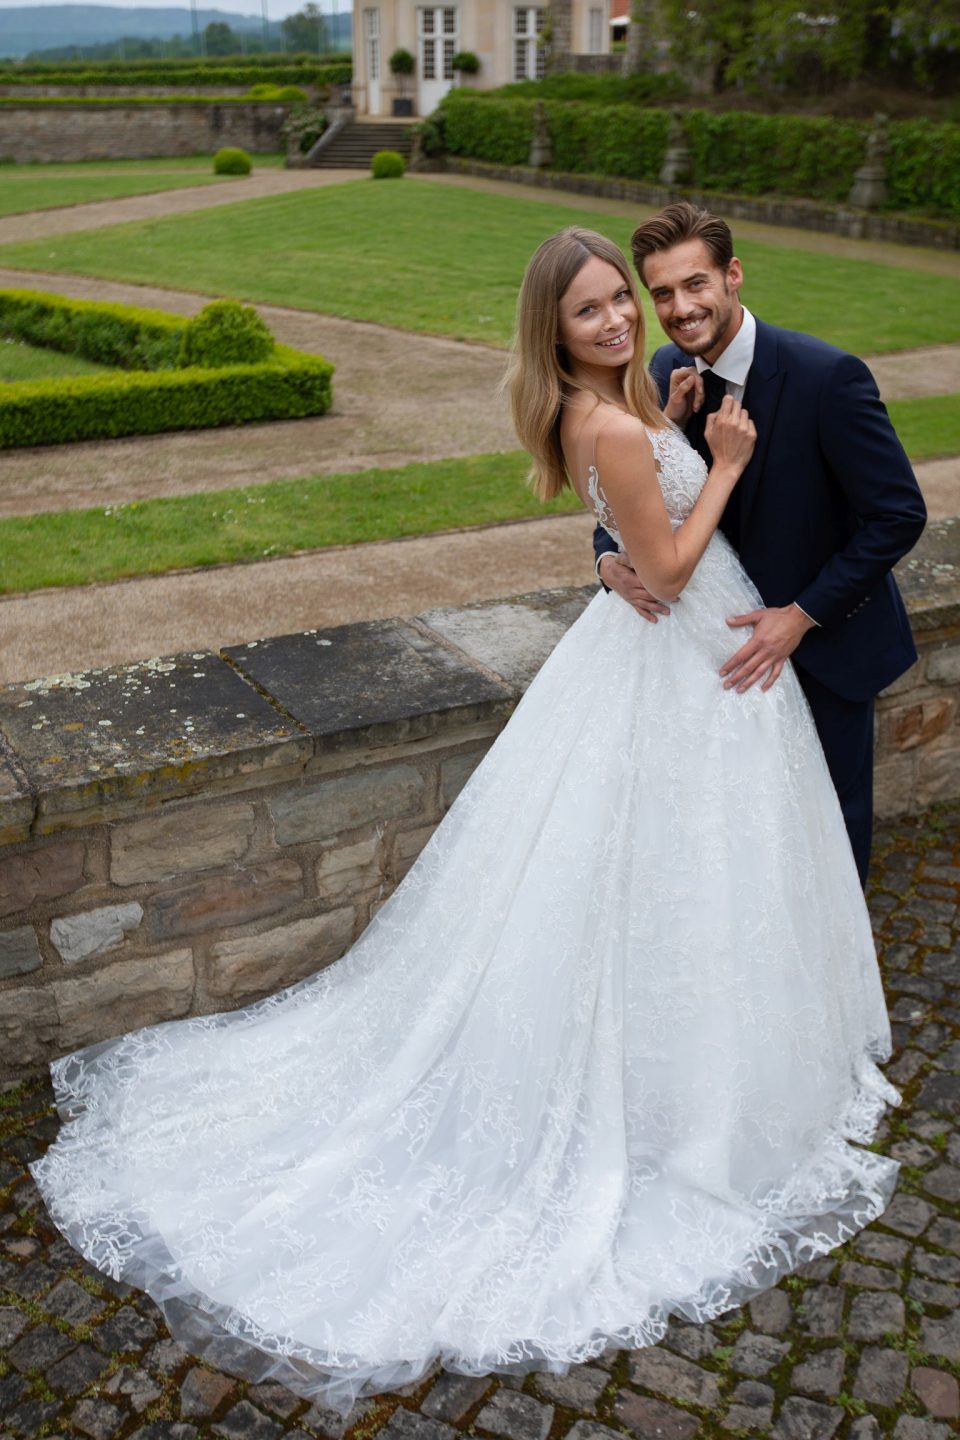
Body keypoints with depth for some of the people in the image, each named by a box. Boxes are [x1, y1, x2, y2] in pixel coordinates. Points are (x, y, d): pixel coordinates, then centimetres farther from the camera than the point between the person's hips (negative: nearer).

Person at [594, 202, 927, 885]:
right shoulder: (669, 373, -8)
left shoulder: (828, 376, -25)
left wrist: (802, 615, -25)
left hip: (827, 637, -4)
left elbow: (899, 514, -22)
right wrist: (611, 560, -21)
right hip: (736, 631, 4)